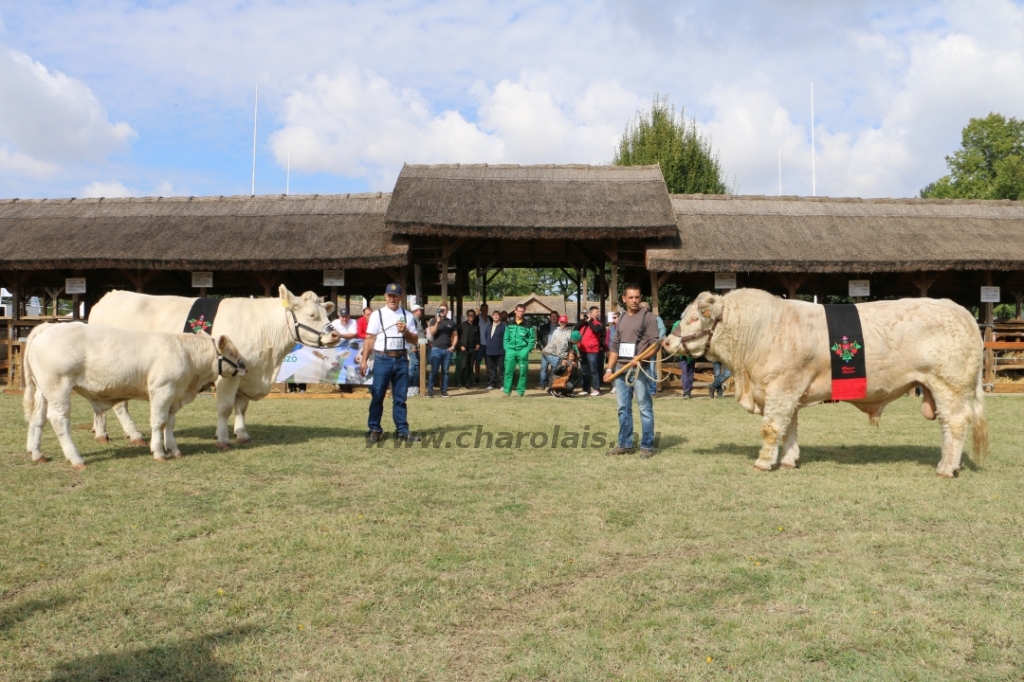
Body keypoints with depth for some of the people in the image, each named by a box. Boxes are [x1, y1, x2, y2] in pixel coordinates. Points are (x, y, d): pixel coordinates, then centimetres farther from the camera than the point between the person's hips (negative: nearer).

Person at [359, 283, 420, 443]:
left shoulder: (408, 316, 9)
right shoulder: (377, 315, 2)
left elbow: (414, 340, 9)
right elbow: (369, 339, 0)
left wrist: (405, 331, -11)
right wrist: (364, 360, -6)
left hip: (401, 360, 2)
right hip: (382, 359, -2)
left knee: (400, 398, 8)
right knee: (377, 396, 1)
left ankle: (402, 430, 13)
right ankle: (374, 430, 10)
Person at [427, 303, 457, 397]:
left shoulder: (451, 323, 11)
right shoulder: (434, 321, 4)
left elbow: (455, 335, 15)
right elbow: (432, 333, -9)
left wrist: (453, 346, 2)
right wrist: (437, 322, -18)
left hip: (447, 350, 3)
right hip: (436, 349, -3)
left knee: (445, 371, 6)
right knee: (434, 371, -7)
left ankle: (444, 391, 11)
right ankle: (430, 391, -3)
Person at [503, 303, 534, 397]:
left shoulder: (528, 325, 3)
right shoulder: (509, 324, 10)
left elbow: (532, 339, 2)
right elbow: (506, 338, 12)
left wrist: (527, 350, -7)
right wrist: (507, 349, 1)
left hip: (523, 351, -2)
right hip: (511, 350, 2)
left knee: (523, 372, -1)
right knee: (508, 371, -3)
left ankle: (521, 391, 6)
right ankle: (507, 391, 2)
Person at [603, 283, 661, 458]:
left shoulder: (648, 317, -2)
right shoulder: (621, 319, 16)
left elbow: (654, 344, -8)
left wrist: (639, 359, -21)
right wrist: (609, 369, 9)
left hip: (641, 369, -6)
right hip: (621, 369, 6)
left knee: (645, 409, -2)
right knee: (623, 409, 10)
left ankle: (647, 446, 4)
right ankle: (625, 444, 18)